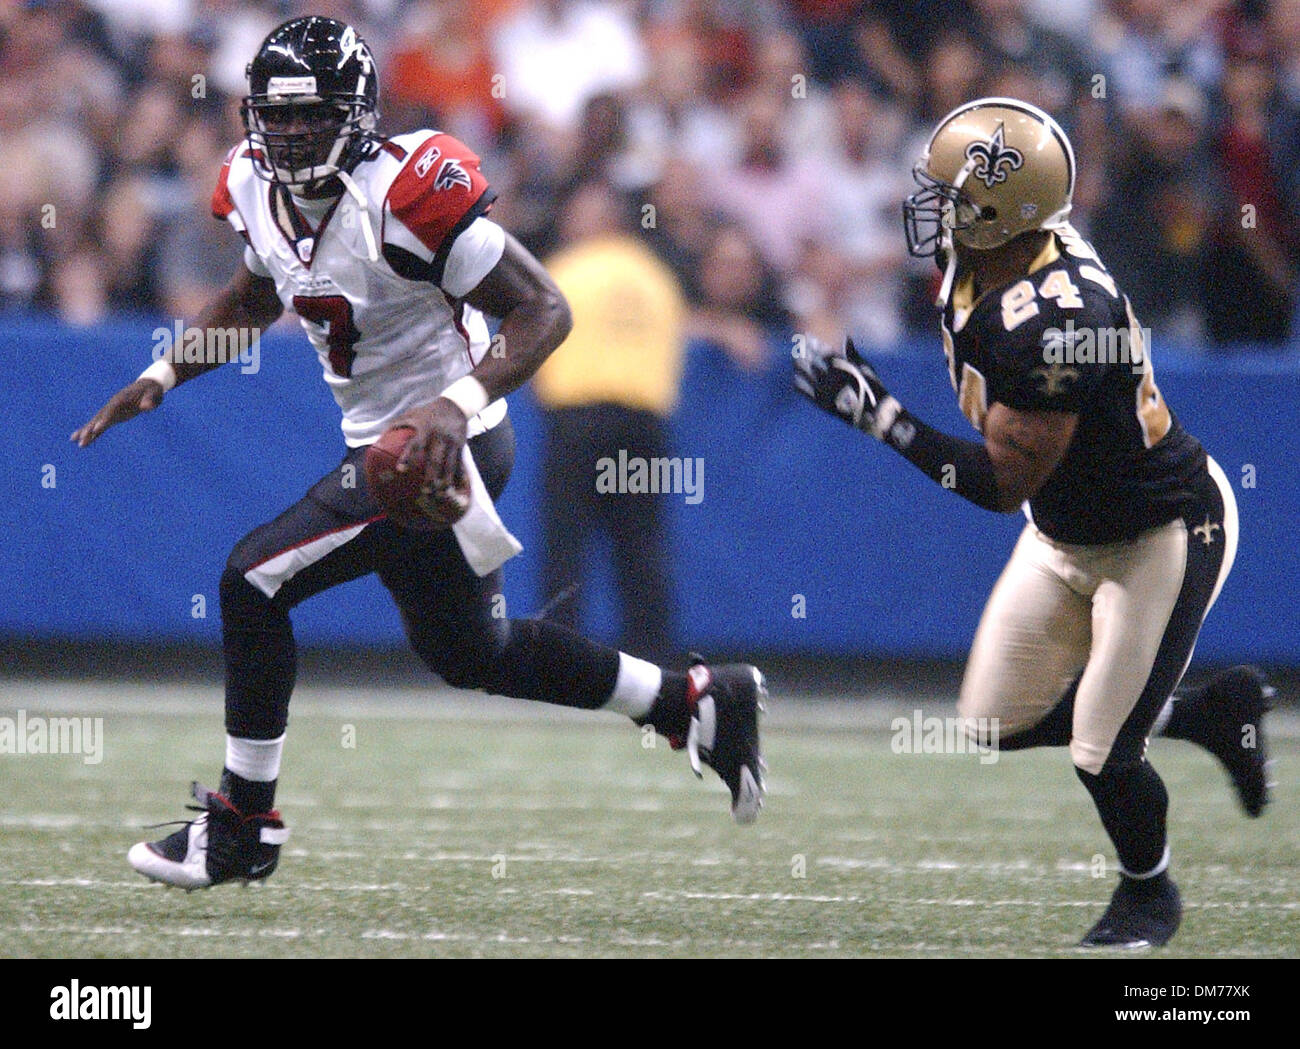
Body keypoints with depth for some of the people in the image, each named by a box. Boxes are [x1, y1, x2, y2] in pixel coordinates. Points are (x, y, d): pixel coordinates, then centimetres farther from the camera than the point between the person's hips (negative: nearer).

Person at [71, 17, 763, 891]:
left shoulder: (408, 192, -25)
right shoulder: (256, 190, 0)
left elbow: (545, 310, -22)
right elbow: (255, 297, 23)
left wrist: (458, 403, -35)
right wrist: (161, 377, 11)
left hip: (447, 447, -9)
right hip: (384, 447, 9)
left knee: (255, 582, -12)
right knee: (468, 652, 22)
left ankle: (241, 827, 2)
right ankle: (699, 702, 33)